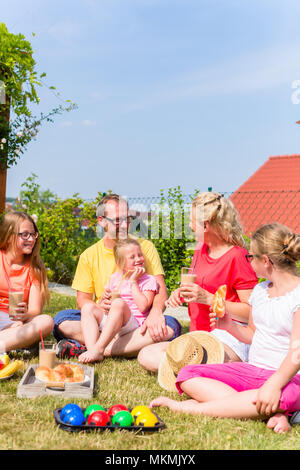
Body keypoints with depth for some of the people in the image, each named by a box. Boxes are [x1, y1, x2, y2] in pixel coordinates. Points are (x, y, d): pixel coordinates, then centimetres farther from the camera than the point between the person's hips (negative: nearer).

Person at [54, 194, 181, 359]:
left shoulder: (144, 247, 4)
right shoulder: (89, 256, 8)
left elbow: (160, 291, -4)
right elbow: (82, 299, 7)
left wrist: (156, 312, -27)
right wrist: (98, 307, -18)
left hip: (137, 323, -1)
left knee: (170, 326, -32)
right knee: (61, 319, -23)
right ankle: (133, 345, -30)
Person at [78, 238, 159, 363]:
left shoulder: (149, 280, 5)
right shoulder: (114, 278, 19)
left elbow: (143, 306, -12)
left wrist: (133, 282, -6)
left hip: (134, 324, -5)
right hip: (109, 322, 5)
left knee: (119, 303, -32)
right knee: (88, 307, -14)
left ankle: (98, 349, -41)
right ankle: (91, 348, -35)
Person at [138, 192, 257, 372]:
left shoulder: (238, 257, -12)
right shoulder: (201, 250, 14)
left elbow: (252, 313, -17)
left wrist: (208, 298, -22)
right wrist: (181, 293, 6)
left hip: (229, 338, -9)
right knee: (147, 356, -8)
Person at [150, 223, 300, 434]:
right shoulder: (260, 290, 14)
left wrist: (274, 385, -34)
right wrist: (230, 326, 5)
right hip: (251, 370, 7)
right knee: (188, 376, -12)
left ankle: (190, 408, -30)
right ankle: (269, 413, -25)